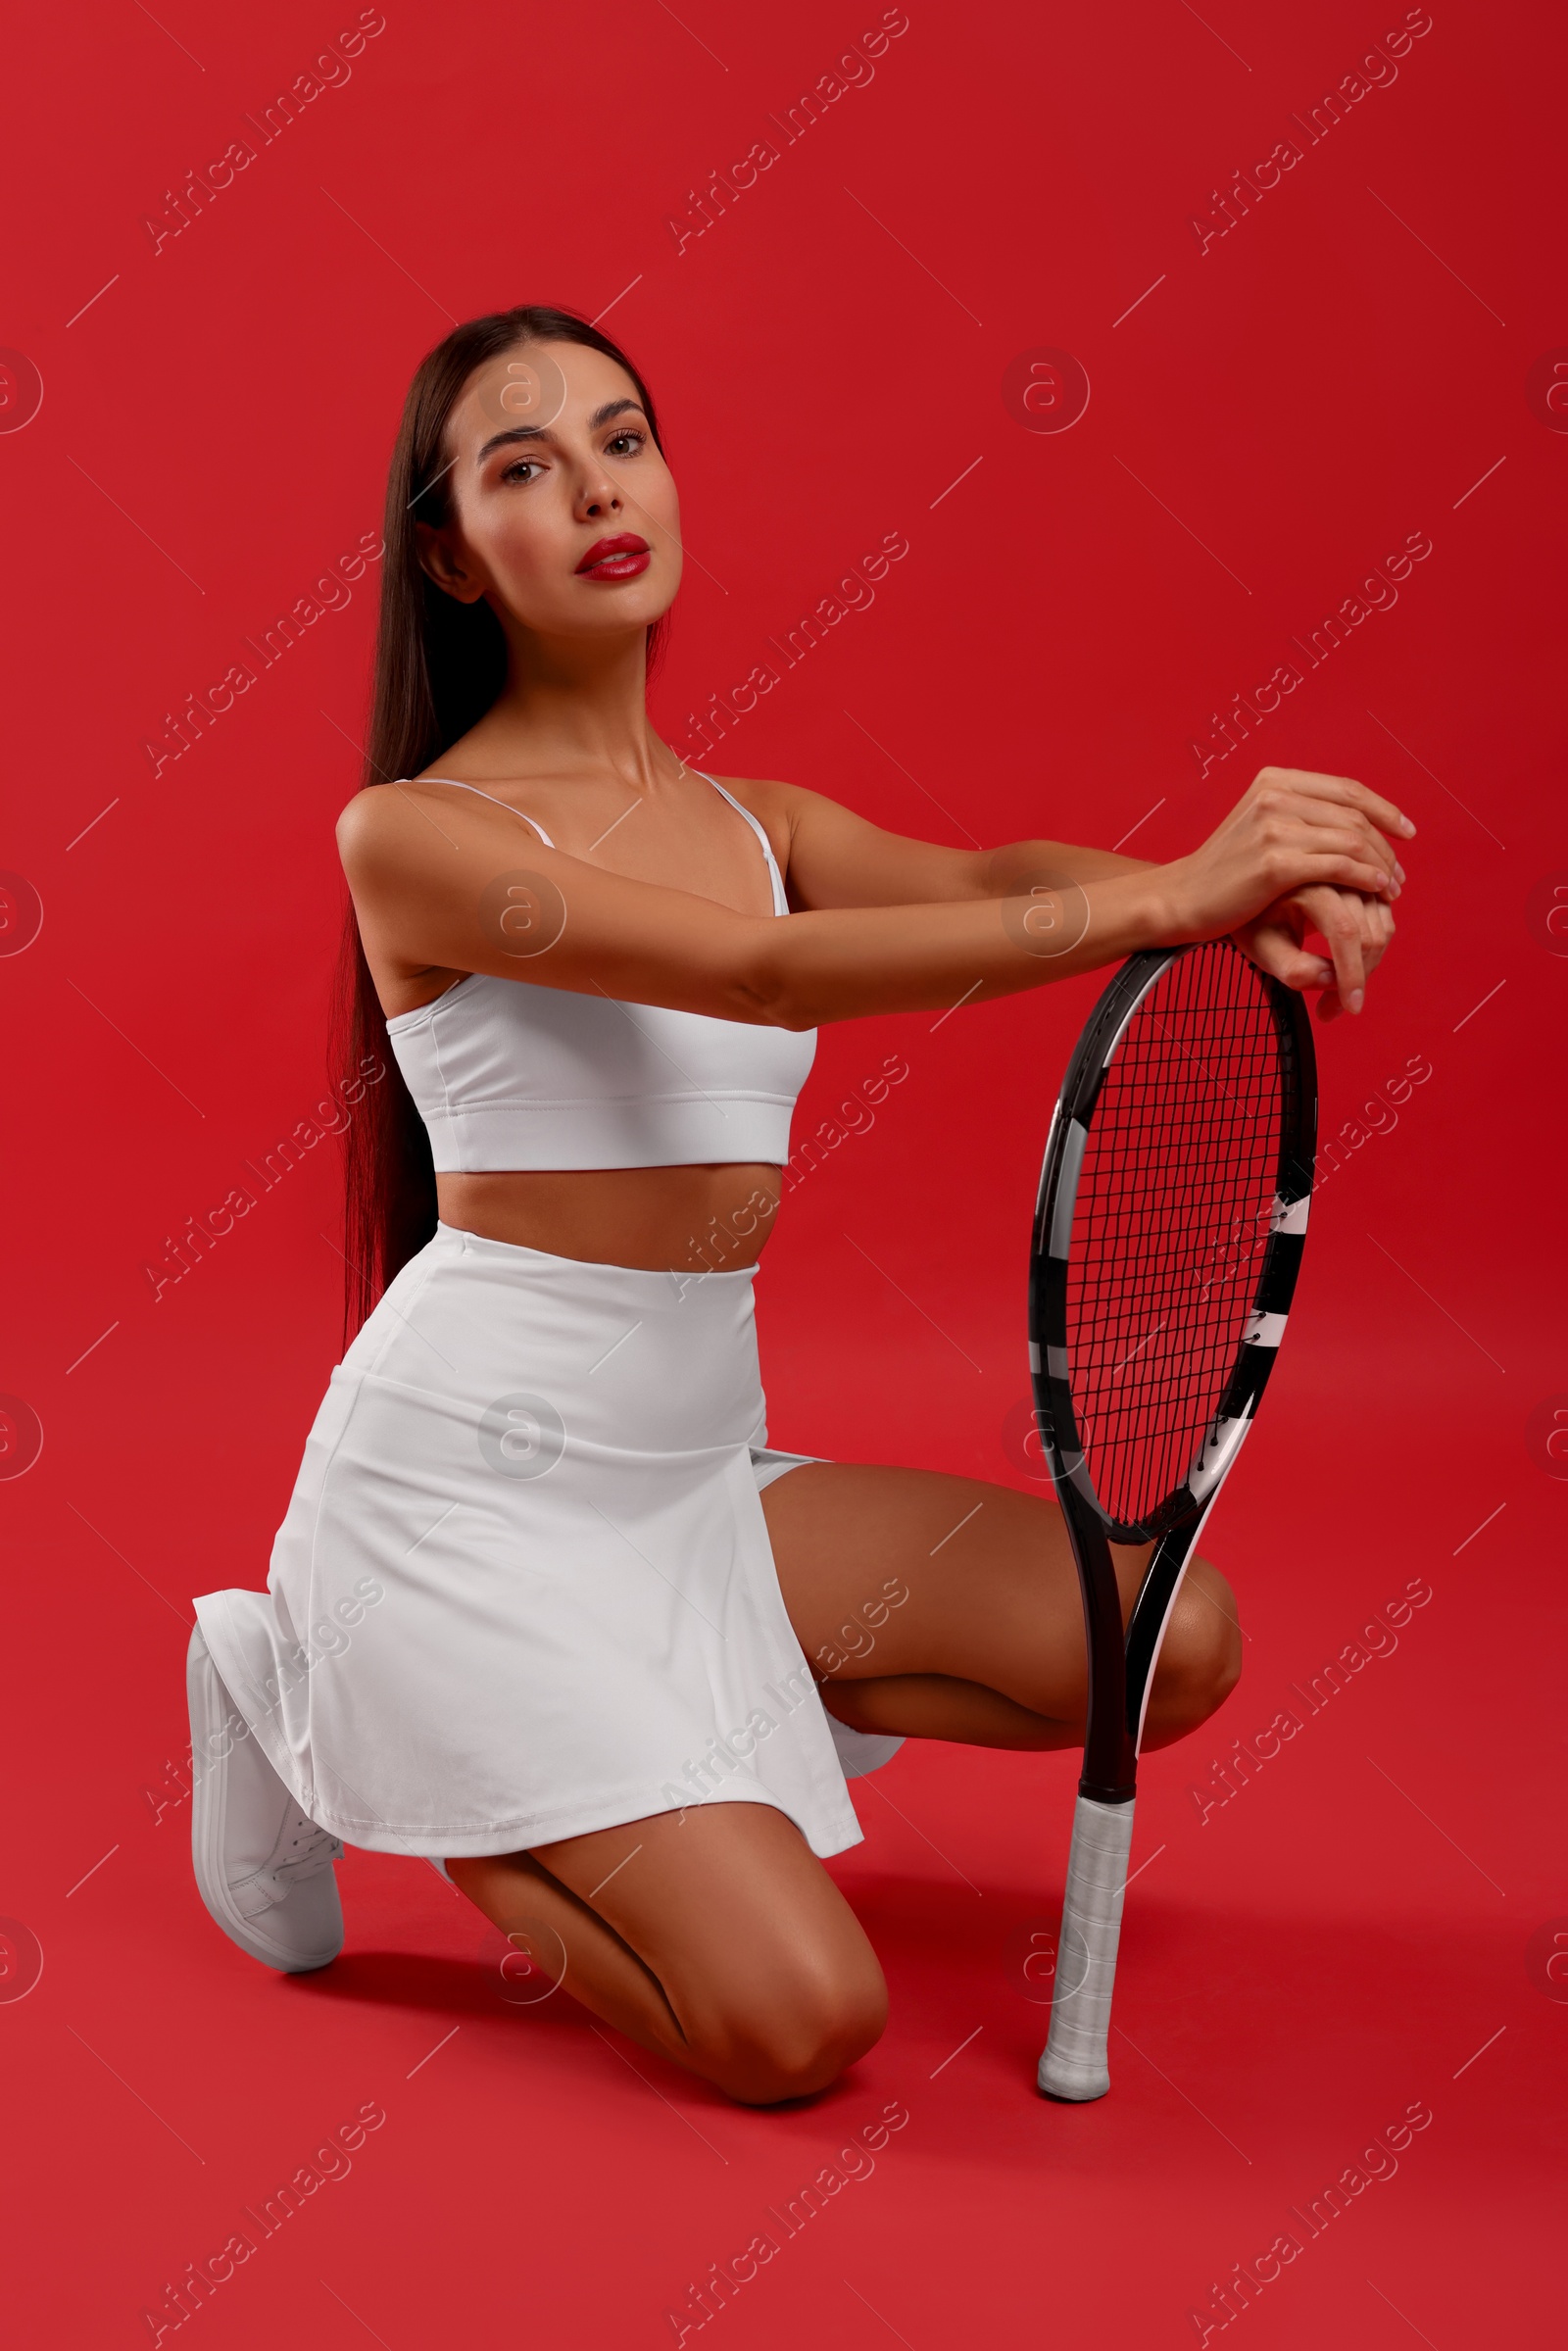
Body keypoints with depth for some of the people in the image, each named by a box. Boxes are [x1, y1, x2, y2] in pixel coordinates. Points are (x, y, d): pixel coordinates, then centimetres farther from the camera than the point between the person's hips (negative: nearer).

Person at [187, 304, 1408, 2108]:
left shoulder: (768, 822, 10)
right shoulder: (411, 833, -11)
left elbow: (989, 878, -10)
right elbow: (769, 973, -25)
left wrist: (1243, 896, -32)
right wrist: (1167, 892, -33)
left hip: (699, 1472, 7)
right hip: (467, 1481, -7)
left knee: (1176, 1638, -2)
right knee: (800, 2017, -14)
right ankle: (365, 1751, 8)